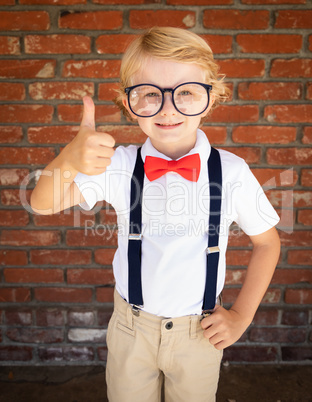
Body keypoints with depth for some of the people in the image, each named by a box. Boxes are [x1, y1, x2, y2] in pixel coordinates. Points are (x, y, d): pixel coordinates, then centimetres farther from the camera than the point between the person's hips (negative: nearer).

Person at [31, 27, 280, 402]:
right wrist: (68, 161, -40)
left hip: (200, 333, 0)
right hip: (130, 328, 1)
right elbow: (43, 203, -19)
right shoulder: (119, 166, -15)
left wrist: (241, 315, -5)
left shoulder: (232, 173, -17)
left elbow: (266, 242, -4)